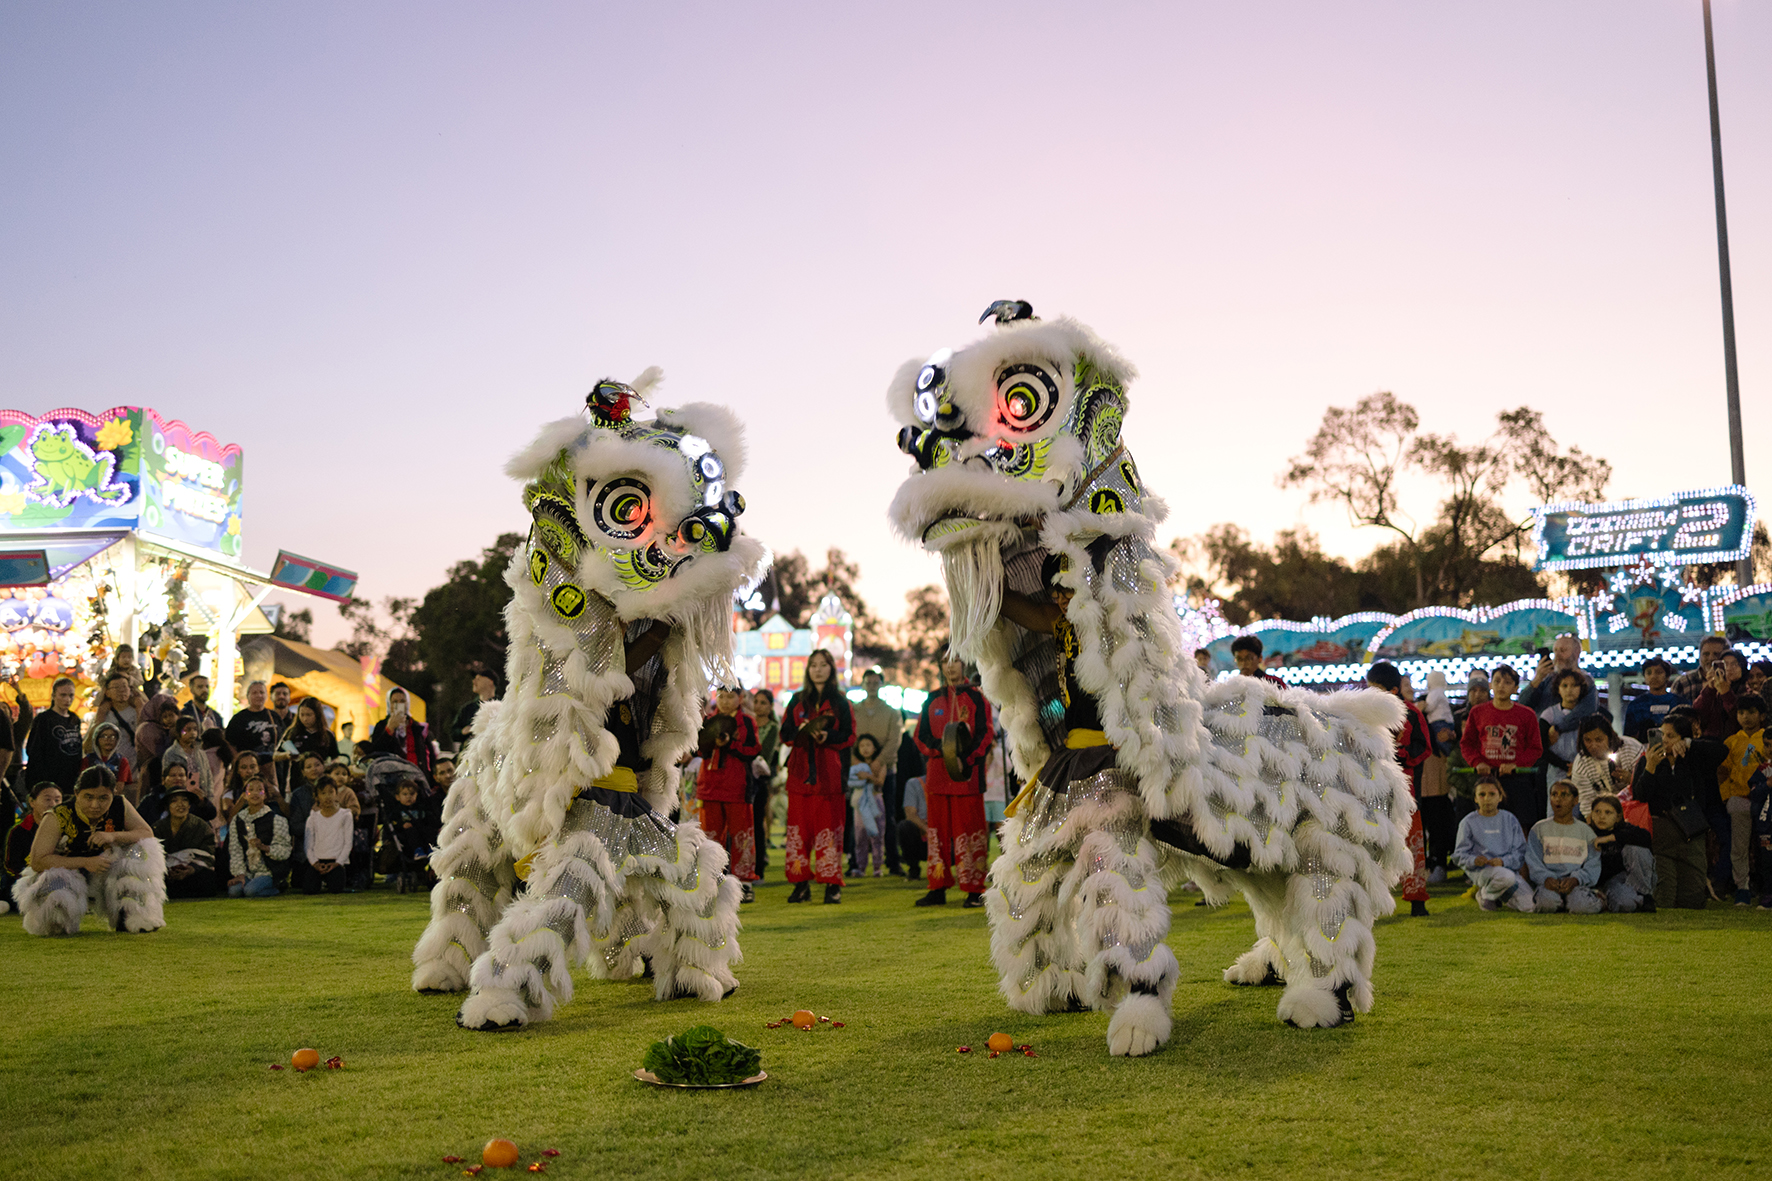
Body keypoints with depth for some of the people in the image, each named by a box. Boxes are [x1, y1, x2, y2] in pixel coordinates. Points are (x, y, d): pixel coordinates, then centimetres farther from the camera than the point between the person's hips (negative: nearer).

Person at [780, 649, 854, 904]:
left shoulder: (840, 701, 8)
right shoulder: (797, 700, 15)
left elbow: (849, 736, 2)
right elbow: (785, 734, 10)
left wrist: (828, 736, -16)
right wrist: (801, 731, -11)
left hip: (829, 772, -2)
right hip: (800, 770, 2)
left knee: (829, 826, -5)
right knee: (799, 826, -1)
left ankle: (832, 884, 0)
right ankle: (801, 883, 5)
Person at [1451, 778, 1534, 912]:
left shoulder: (1510, 819, 11)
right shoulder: (1468, 822, 4)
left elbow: (1520, 850, 6)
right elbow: (1459, 855, 2)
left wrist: (1503, 861, -14)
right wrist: (1474, 860, -20)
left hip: (1508, 867, 3)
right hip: (1481, 870, -3)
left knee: (1528, 906, -16)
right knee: (1507, 877, -37)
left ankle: (1500, 894, 16)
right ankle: (1485, 894, -3)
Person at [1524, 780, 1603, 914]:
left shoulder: (1586, 831, 14)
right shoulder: (1539, 829, 13)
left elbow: (1593, 864, 5)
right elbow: (1533, 862, 4)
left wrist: (1575, 879, -15)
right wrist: (1546, 878, -17)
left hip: (1577, 883, 1)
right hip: (1549, 882, -1)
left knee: (1581, 905, -31)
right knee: (1548, 903, -35)